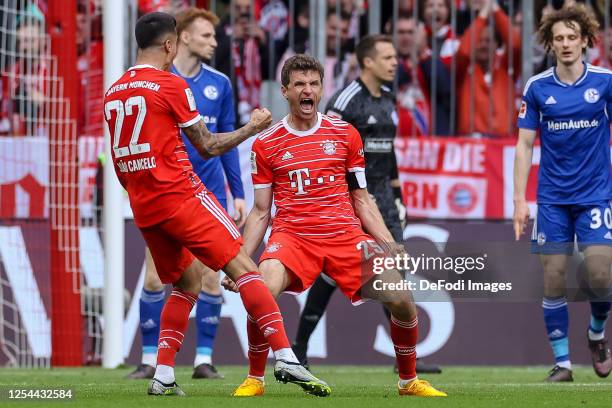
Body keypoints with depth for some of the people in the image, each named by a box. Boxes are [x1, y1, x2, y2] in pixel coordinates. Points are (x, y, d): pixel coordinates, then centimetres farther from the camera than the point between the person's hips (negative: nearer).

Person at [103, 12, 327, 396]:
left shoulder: (114, 93, 13)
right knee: (243, 268, -6)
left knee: (188, 283, 19)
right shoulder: (171, 86, -7)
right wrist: (253, 127, 11)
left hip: (143, 207, 7)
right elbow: (208, 146, -1)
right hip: (182, 195, -7)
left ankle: (163, 376, 6)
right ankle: (285, 357, -18)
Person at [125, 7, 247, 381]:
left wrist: (239, 194, 8)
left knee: (210, 277, 0)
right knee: (155, 279, -3)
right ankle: (151, 360, 5)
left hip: (210, 195, 3)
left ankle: (204, 359, 7)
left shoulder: (219, 83, 6)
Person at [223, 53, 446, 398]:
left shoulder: (345, 134, 10)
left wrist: (389, 244, 2)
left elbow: (362, 200, 14)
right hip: (292, 235, -2)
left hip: (345, 234, 2)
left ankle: (409, 381, 11)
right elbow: (261, 212, 11)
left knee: (401, 298, -13)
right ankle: (255, 380, -9)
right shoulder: (266, 144, 6)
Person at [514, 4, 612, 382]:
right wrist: (520, 201, -2)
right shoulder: (537, 88, 0)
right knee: (553, 279, -1)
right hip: (552, 198, 1)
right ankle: (562, 362, 8)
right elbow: (525, 145, 4)